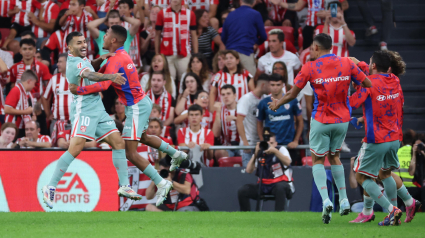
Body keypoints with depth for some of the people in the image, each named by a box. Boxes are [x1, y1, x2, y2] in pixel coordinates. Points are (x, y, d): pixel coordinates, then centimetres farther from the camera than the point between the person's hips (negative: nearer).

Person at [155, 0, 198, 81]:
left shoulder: (190, 14, 8)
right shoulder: (162, 14, 6)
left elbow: (194, 36, 10)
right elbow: (157, 35, 9)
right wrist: (157, 55, 3)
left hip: (184, 56, 1)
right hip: (167, 55, -1)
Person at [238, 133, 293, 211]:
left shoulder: (281, 149, 1)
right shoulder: (259, 154, 8)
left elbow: (287, 162, -20)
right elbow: (248, 170, -4)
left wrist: (275, 151, -31)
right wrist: (256, 154, -13)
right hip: (264, 185, 4)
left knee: (280, 187, -41)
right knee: (242, 191, -15)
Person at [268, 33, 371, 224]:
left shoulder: (310, 68, -9)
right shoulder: (347, 64, -2)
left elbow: (292, 94, -2)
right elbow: (368, 85, 1)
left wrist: (277, 104, 16)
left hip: (321, 121, -3)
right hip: (342, 120, 3)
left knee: (318, 161, 6)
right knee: (334, 157, 21)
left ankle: (325, 200, -15)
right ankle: (344, 200, 16)